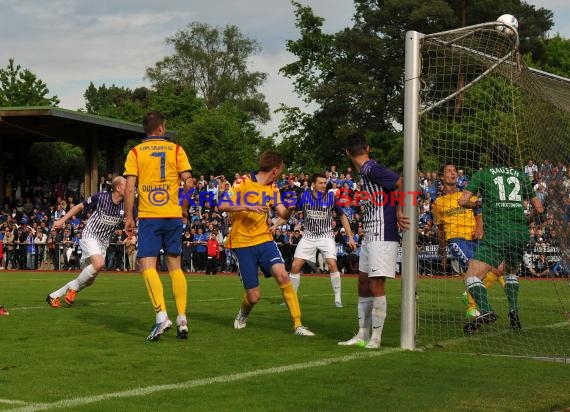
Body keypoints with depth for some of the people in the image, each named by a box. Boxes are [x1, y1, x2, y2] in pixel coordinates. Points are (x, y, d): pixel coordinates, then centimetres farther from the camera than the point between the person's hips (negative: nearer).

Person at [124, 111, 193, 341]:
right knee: (175, 266, 10)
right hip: (173, 216, 2)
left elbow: (129, 187, -4)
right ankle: (182, 319, 5)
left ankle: (161, 315, -22)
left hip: (148, 217, -2)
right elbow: (188, 183, -1)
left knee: (148, 266, -5)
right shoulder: (176, 150, 6)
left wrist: (129, 217, 0)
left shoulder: (136, 152, 4)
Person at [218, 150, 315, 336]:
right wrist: (247, 207, -26)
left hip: (264, 239, 4)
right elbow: (222, 206, -14)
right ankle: (243, 314, 34)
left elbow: (282, 214, 1)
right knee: (254, 296, -3)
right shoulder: (243, 183, -7)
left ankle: (298, 325, -16)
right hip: (242, 243, -4)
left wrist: (289, 210, -23)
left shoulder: (273, 188, 11)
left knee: (282, 275, -22)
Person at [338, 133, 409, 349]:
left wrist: (399, 211, -15)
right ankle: (362, 335, 19)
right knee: (363, 286, 12)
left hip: (382, 237, -10)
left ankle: (376, 337, 2)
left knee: (376, 286, -5)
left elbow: (401, 183, -20)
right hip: (369, 237, 10)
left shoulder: (371, 169, -14)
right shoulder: (365, 173, 14)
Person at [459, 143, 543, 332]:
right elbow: (539, 208, 23)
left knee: (472, 278, -10)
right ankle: (513, 311, 14)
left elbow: (463, 201, 0)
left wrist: (476, 205, 20)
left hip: (497, 233, -5)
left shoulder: (484, 173, 9)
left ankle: (486, 311, -34)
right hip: (521, 233, 5)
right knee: (511, 272, 31)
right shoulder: (520, 175, 19)